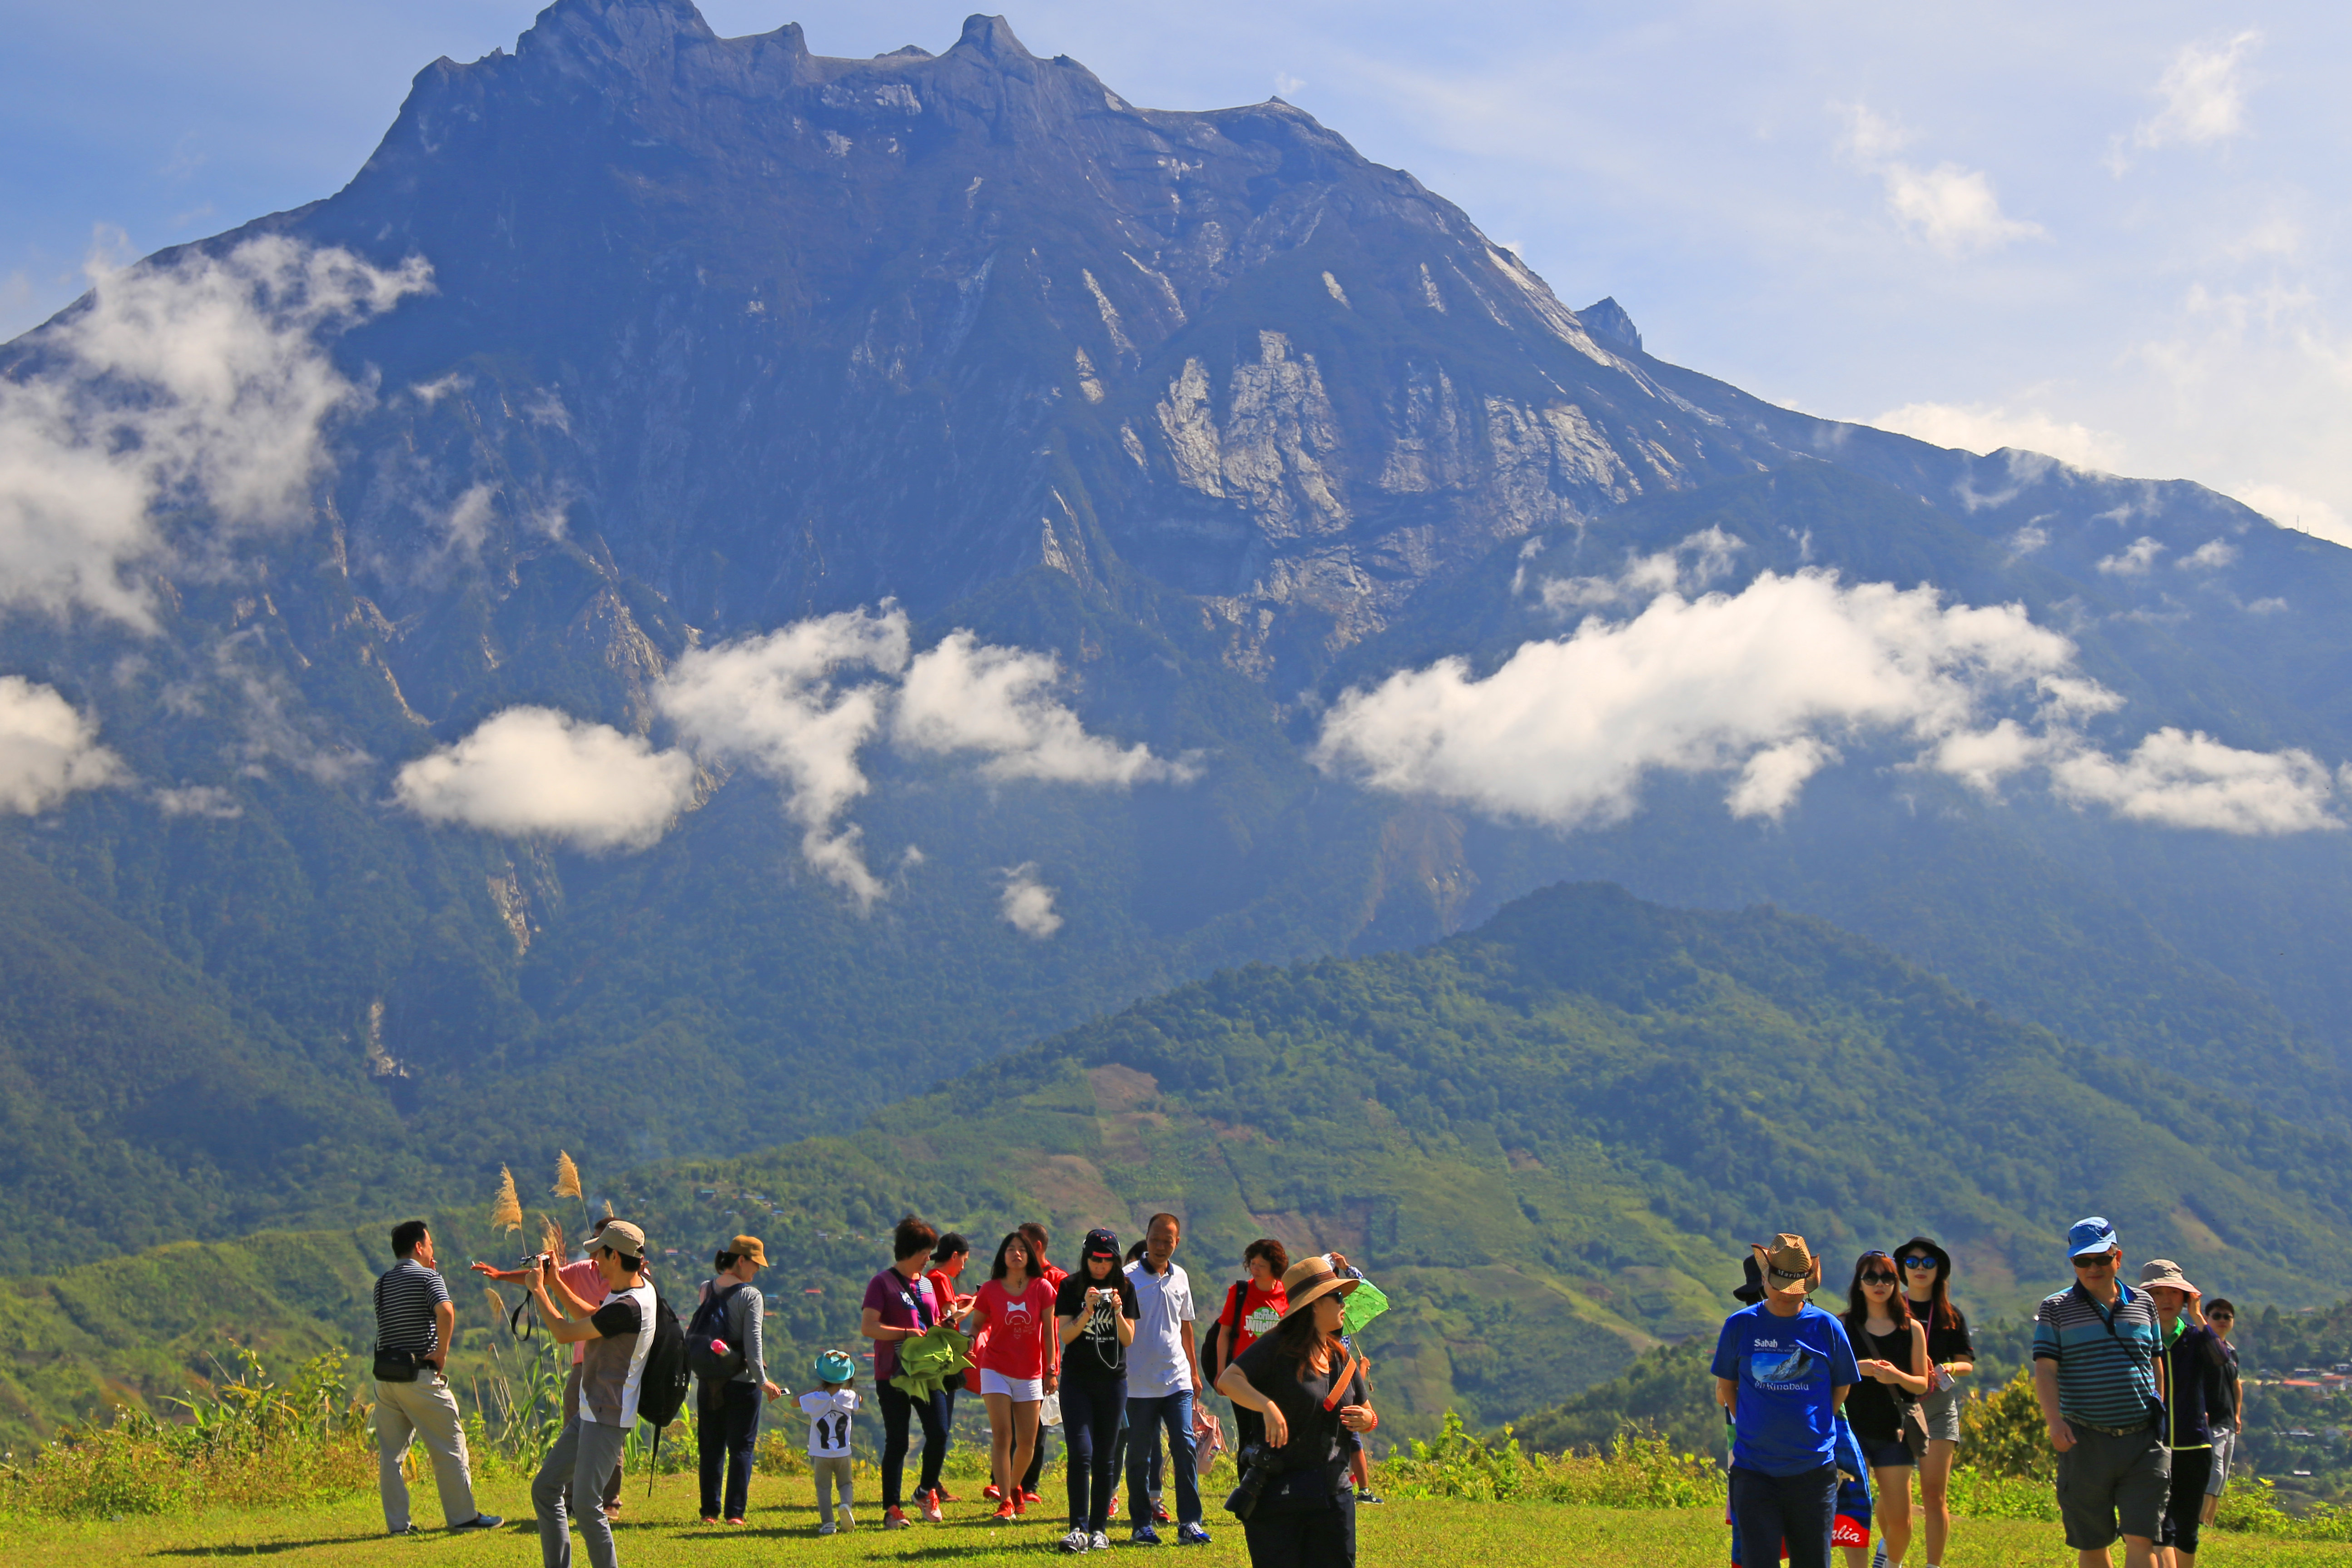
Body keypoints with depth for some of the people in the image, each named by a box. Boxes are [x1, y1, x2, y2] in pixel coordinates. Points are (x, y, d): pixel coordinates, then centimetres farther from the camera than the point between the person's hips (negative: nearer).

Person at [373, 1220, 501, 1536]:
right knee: (449, 1448, 3)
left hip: (385, 1376, 6)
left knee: (390, 1453, 8)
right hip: (420, 1376, -6)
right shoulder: (428, 1276, -5)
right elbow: (445, 1312, -24)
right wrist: (442, 1352, -14)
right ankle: (463, 1516, 7)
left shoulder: (382, 1283, 14)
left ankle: (398, 1522, 7)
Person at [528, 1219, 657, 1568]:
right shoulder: (640, 1287, 6)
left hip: (608, 1418, -11)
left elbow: (565, 1334, -18)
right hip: (591, 1413, 11)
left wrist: (539, 1290, -4)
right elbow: (591, 1319, 24)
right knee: (545, 1487, 12)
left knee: (586, 1503, -11)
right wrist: (555, 1283, 20)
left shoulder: (628, 1307, -25)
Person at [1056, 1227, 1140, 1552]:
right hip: (1077, 1380, -2)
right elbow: (1065, 1335, -7)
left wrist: (1118, 1312, -17)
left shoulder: (1125, 1288, 3)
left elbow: (1128, 1340, 0)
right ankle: (1078, 1529, -13)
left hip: (1112, 1379, 2)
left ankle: (1099, 1529, 10)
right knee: (1081, 1453, -12)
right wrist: (1087, 1311, -22)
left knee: (1105, 1457, 4)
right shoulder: (1070, 1287, -1)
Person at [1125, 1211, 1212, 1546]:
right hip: (1139, 1384, -3)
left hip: (1178, 1380, 3)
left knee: (1185, 1447, -6)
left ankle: (1190, 1523, -3)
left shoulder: (1180, 1278, 11)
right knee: (1138, 1455, 4)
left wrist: (1195, 1372, 22)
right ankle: (1141, 1525, 13)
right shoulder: (1129, 1278, -5)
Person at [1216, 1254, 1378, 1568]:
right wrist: (1268, 1406, -37)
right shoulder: (1276, 1348, -7)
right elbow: (1228, 1381, -21)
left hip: (1334, 1492, 6)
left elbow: (1367, 1413, 22)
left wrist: (1366, 1420, -3)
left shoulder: (1342, 1357, 14)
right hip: (1278, 1492, -6)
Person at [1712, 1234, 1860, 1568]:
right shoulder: (1740, 1325, 0)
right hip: (1754, 1472, 0)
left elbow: (1842, 1388, 12)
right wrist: (1750, 1427, 9)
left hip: (1813, 1470, 0)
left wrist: (1814, 1426, 9)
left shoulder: (1827, 1327, -1)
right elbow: (1725, 1386, 12)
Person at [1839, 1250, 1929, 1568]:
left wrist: (1897, 1376, -15)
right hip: (1852, 1430, -1)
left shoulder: (1912, 1329, 6)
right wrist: (1856, 1369, -18)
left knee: (1900, 1520, 3)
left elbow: (1922, 1384, 6)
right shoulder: (1843, 1327, 3)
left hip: (1893, 1432, 1)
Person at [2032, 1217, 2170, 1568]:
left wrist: (2160, 1416, 18)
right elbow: (2045, 1369, -6)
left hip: (2143, 1442, 1)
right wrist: (2054, 1420, -21)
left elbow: (2156, 1364, 20)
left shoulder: (2143, 1303, 11)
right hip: (2087, 1443, -1)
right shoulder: (2056, 1309, 3)